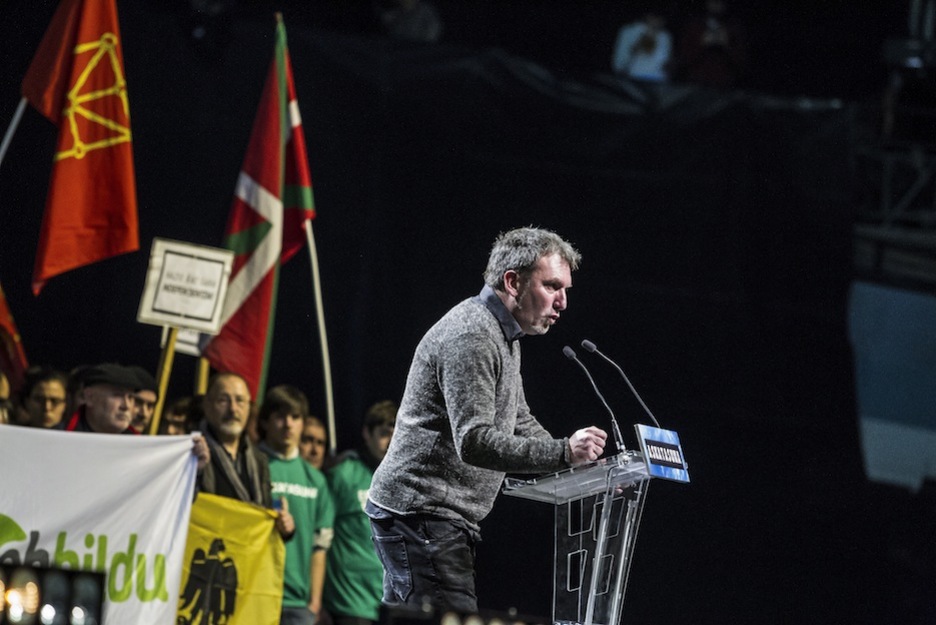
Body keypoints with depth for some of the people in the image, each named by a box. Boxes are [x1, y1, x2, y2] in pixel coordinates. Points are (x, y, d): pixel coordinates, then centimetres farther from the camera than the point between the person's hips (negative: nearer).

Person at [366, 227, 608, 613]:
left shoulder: (505, 337, 18)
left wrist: (582, 466, 11)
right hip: (420, 513, -11)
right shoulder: (471, 337, -17)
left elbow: (518, 422, 26)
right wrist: (562, 453, -31)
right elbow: (474, 442, -25)